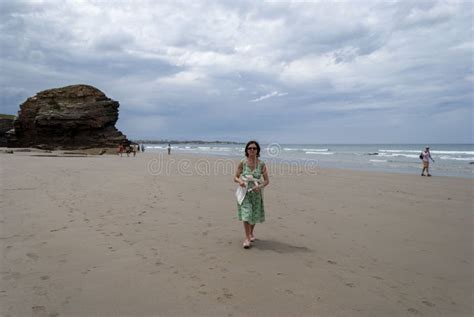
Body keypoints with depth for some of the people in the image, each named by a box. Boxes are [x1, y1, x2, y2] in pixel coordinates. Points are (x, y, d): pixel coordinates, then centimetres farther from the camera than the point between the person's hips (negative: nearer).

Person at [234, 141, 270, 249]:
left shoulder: (261, 164, -6)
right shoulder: (242, 163, -7)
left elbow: (267, 180, -2)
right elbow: (235, 177, -1)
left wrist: (260, 186, -21)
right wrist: (240, 181, -23)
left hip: (256, 192, 1)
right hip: (244, 192, -1)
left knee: (254, 215, 14)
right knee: (246, 214, -9)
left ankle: (251, 233, 40)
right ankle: (247, 238, 6)